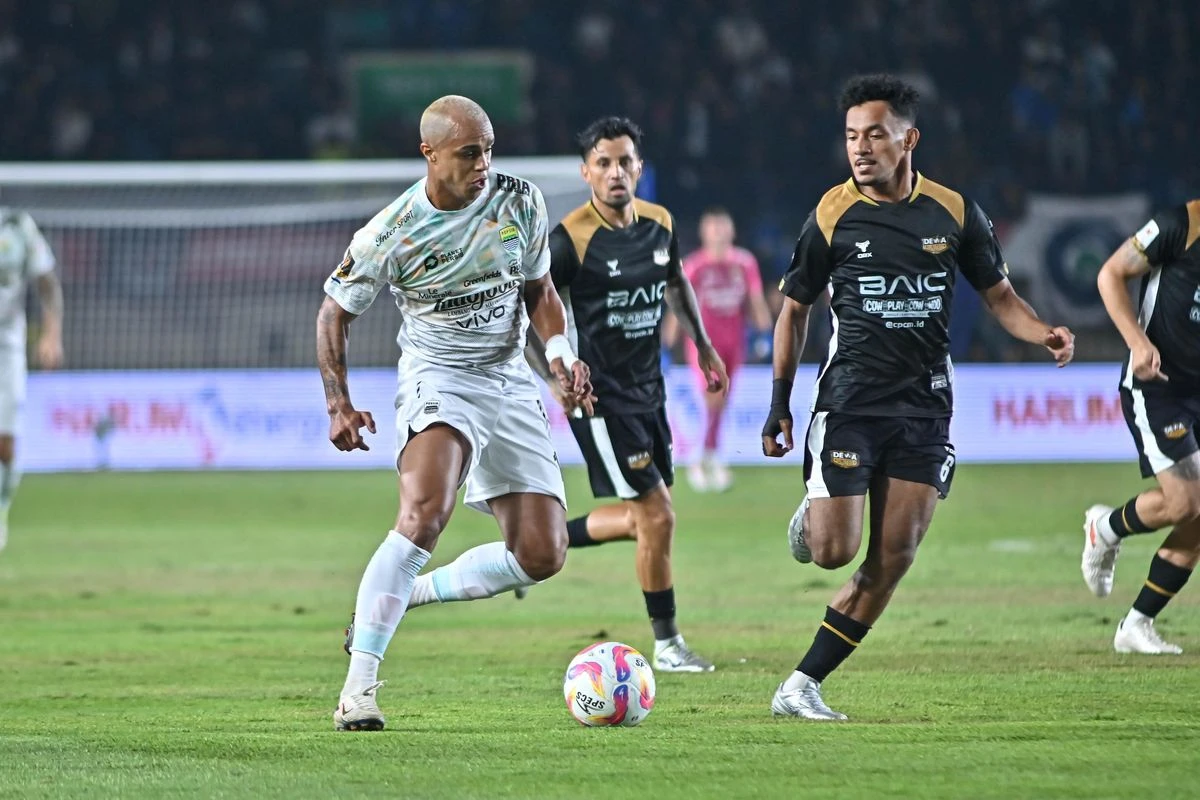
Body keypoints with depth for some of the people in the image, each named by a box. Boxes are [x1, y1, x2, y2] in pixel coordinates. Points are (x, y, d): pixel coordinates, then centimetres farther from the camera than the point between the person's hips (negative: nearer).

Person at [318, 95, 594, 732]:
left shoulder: (520, 202, -2)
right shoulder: (391, 234, -13)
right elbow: (336, 310, 0)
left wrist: (560, 354, -6)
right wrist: (338, 404, -9)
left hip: (511, 385, 5)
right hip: (436, 376, -5)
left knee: (541, 555, -3)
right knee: (425, 512, -31)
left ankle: (393, 598, 16)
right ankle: (358, 686, -31)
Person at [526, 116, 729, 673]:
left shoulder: (659, 224, 2)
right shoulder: (569, 239, -18)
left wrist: (703, 346, 22)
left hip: (647, 391, 7)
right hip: (600, 397, -7)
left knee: (643, 519, 13)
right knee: (657, 517, -8)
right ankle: (667, 645, 5)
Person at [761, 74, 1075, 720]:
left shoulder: (953, 213, 2)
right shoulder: (832, 216, -2)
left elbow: (998, 295, 11)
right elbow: (794, 308, 9)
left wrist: (1044, 334, -10)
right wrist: (779, 403, 4)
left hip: (923, 406, 2)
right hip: (848, 402, -2)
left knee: (891, 560, -4)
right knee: (834, 551, -13)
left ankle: (801, 687, 5)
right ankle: (811, 516, 25)